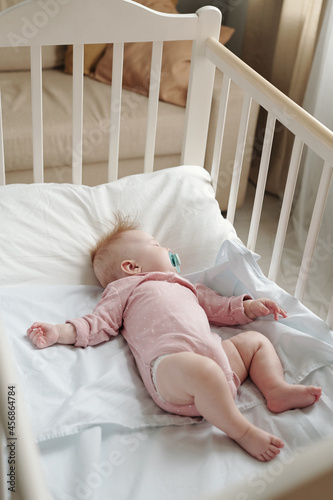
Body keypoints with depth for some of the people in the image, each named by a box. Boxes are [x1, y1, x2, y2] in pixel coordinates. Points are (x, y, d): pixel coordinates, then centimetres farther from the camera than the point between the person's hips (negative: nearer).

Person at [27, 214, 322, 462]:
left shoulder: (184, 286, 40)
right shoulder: (124, 289, 22)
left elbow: (217, 306, 42)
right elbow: (98, 324, 13)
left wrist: (248, 306, 26)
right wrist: (60, 332, -3)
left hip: (217, 353, 8)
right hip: (170, 360, -7)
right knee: (200, 370, -38)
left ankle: (277, 390, -2)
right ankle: (242, 431, -26)